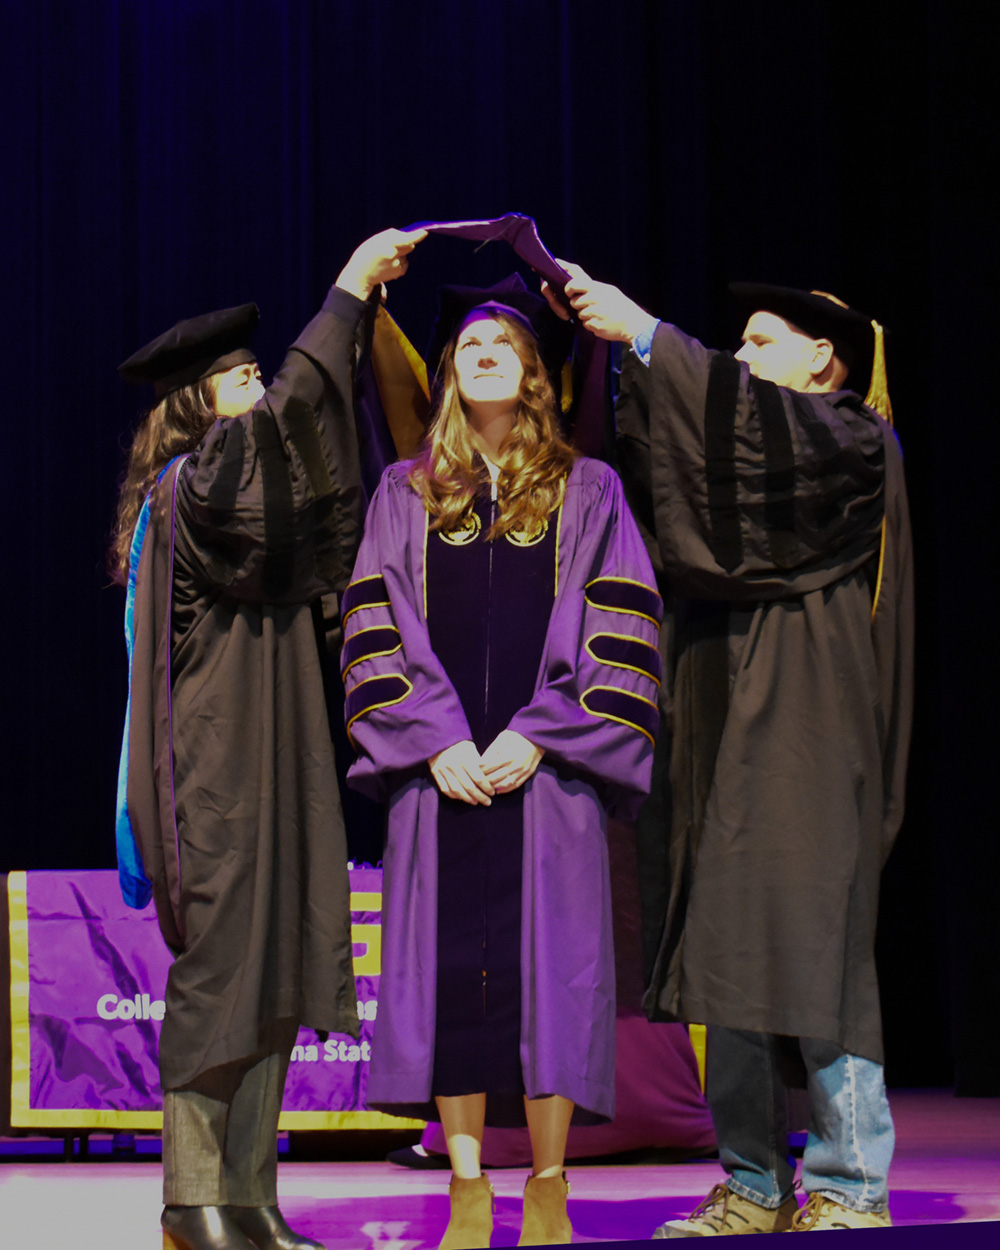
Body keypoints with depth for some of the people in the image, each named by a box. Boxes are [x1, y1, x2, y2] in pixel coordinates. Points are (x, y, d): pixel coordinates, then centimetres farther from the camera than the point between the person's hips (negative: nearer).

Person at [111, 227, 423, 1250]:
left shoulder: (251, 479, 18)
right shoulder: (189, 486, -9)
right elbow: (284, 416, -23)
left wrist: (365, 307, 13)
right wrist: (346, 294, -20)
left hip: (281, 765, 9)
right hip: (218, 770, -9)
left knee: (277, 970, 6)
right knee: (220, 968, -8)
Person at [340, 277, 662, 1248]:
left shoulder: (586, 491, 8)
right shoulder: (405, 493, 12)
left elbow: (618, 636, 1)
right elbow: (373, 631, 5)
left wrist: (534, 737, -10)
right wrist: (436, 741, -8)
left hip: (546, 767, -1)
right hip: (439, 769, 2)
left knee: (548, 966, -4)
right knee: (449, 968, -2)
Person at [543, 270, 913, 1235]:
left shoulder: (853, 444, 1)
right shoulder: (752, 443, 23)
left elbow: (758, 423, -18)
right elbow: (646, 452, 11)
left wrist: (644, 333, -16)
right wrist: (606, 331, 1)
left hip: (804, 740, -7)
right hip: (721, 739, 7)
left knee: (807, 953, -11)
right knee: (730, 968, 2)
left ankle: (851, 1191, -7)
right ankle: (756, 1187, 6)